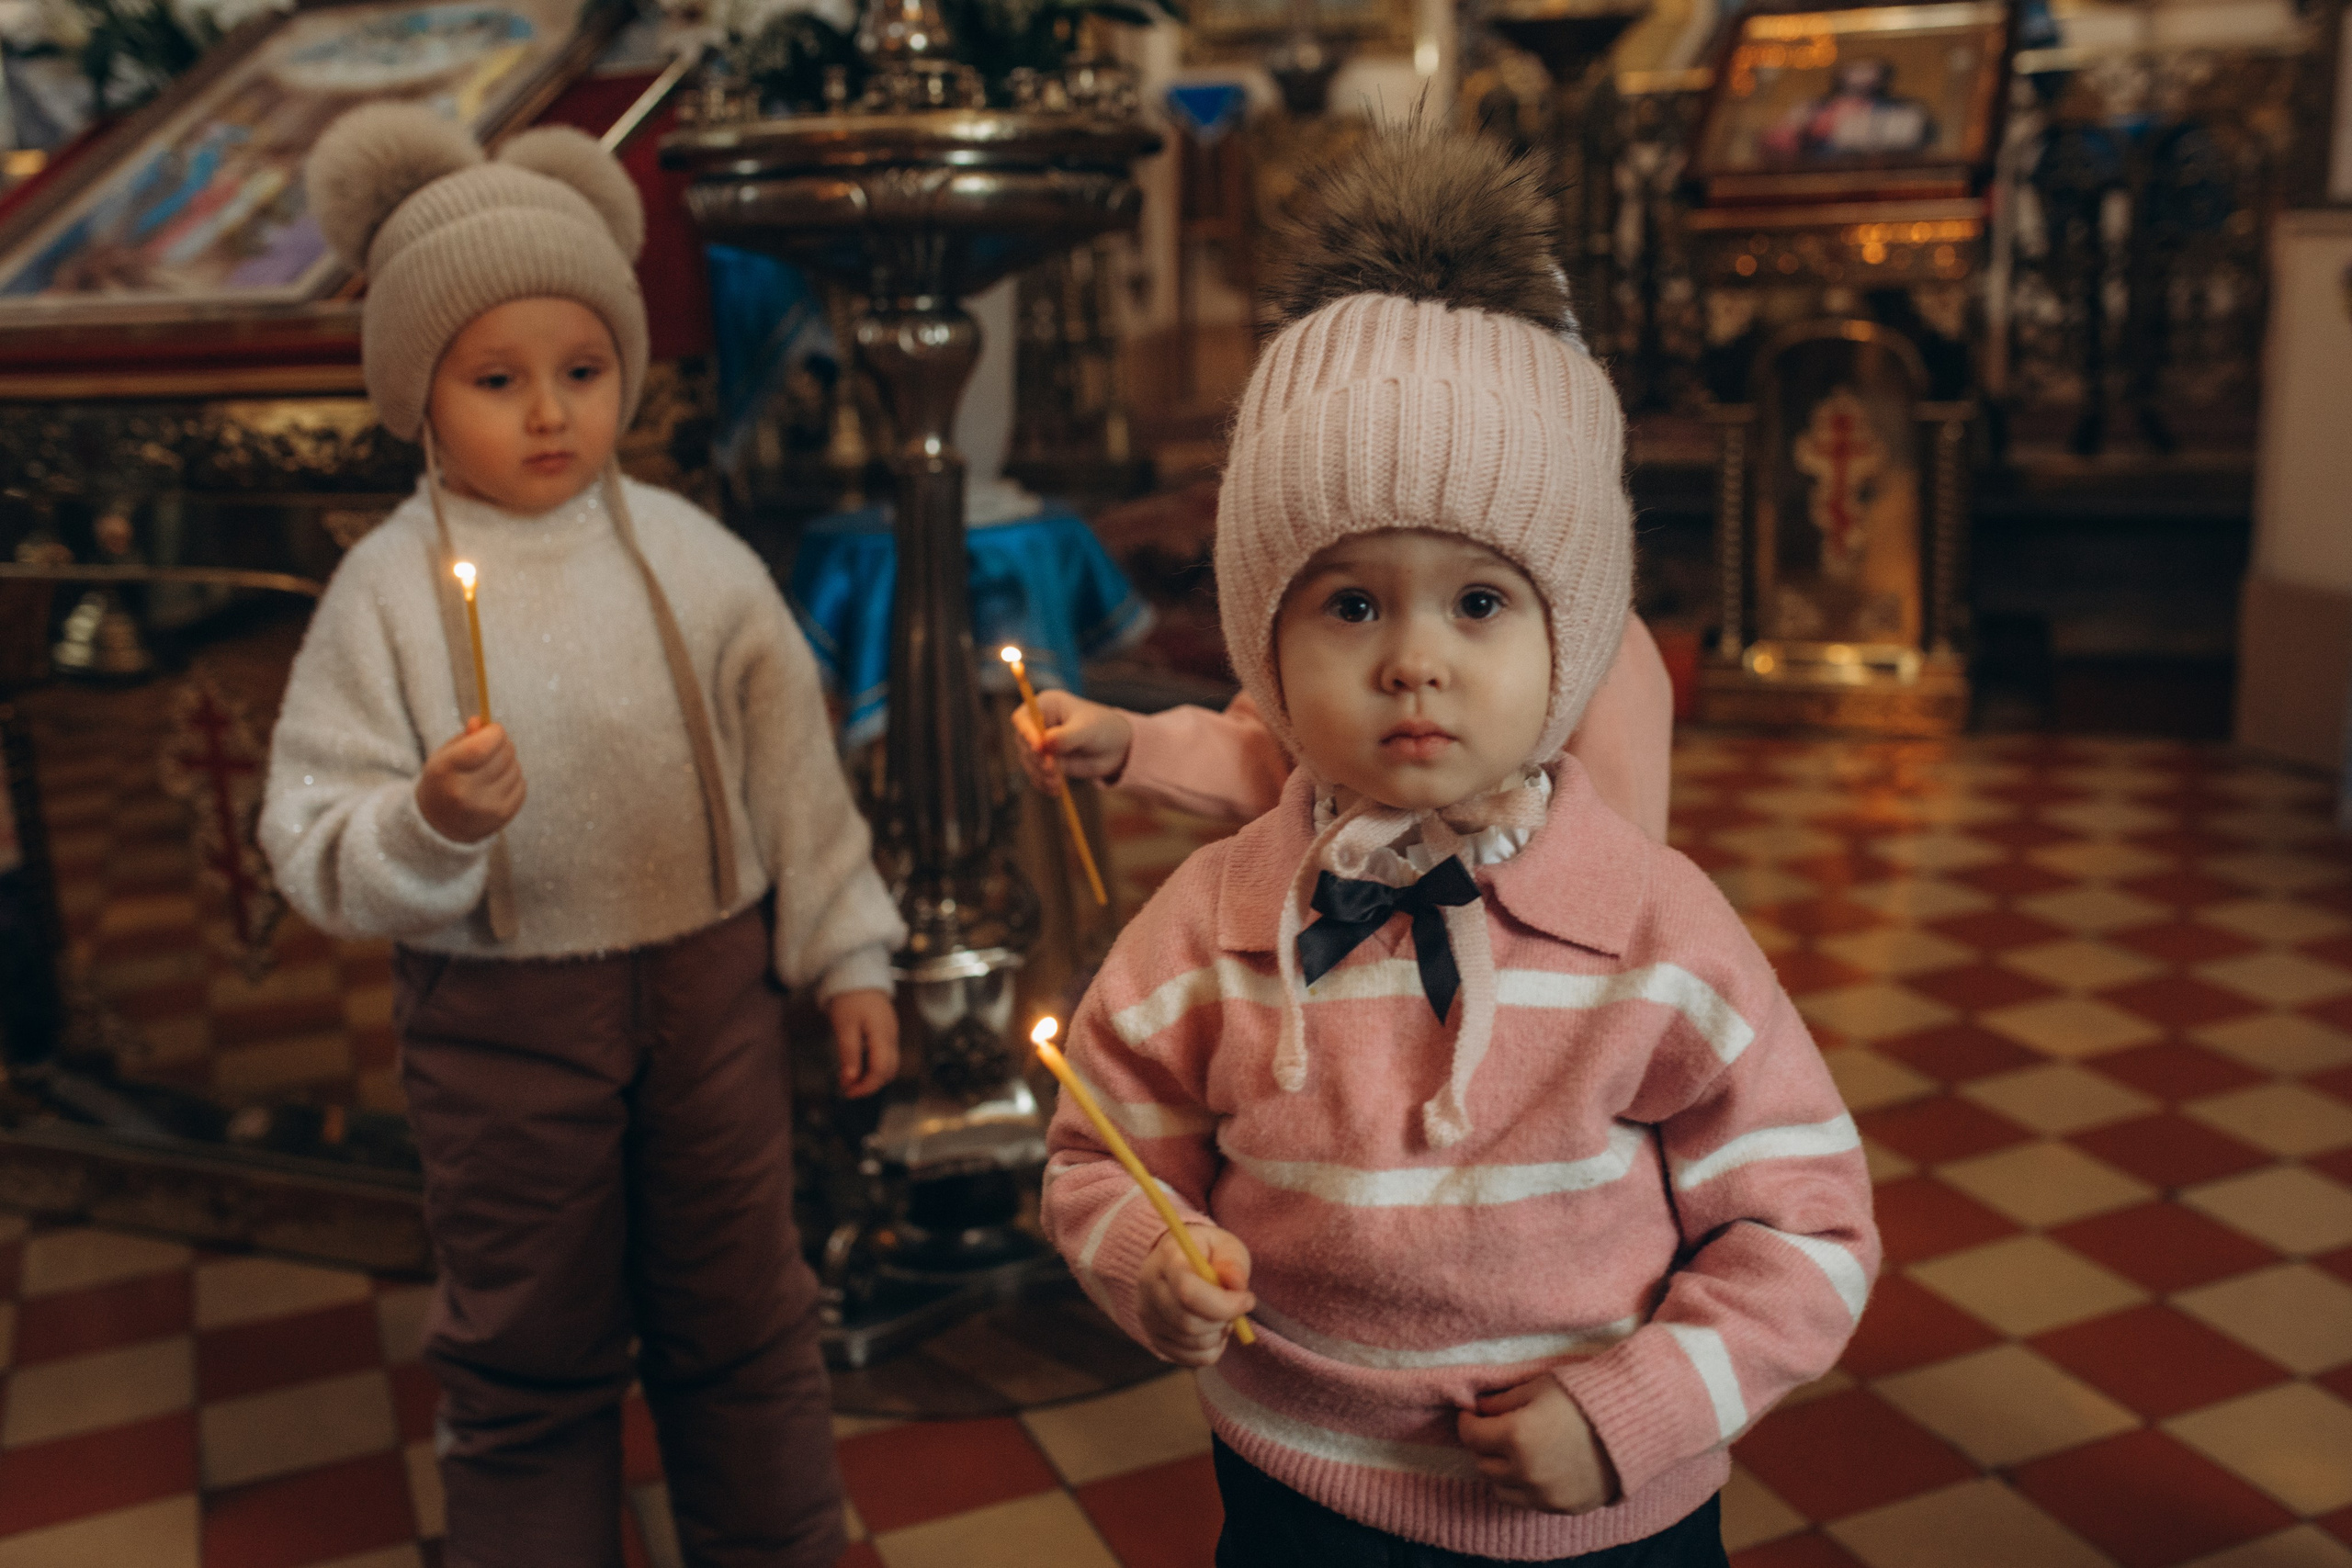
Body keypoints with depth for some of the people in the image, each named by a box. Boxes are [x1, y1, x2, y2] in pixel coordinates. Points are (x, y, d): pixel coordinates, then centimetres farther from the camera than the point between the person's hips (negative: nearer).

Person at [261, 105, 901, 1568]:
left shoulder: (690, 555, -5)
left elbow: (793, 763, 1)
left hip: (710, 979, 2)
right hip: (500, 1018, -1)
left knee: (741, 1314, 18)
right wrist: (426, 824, -30)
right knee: (530, 1350, 15)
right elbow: (315, 843, -9)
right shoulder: (386, 589, -9)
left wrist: (851, 953, 3)